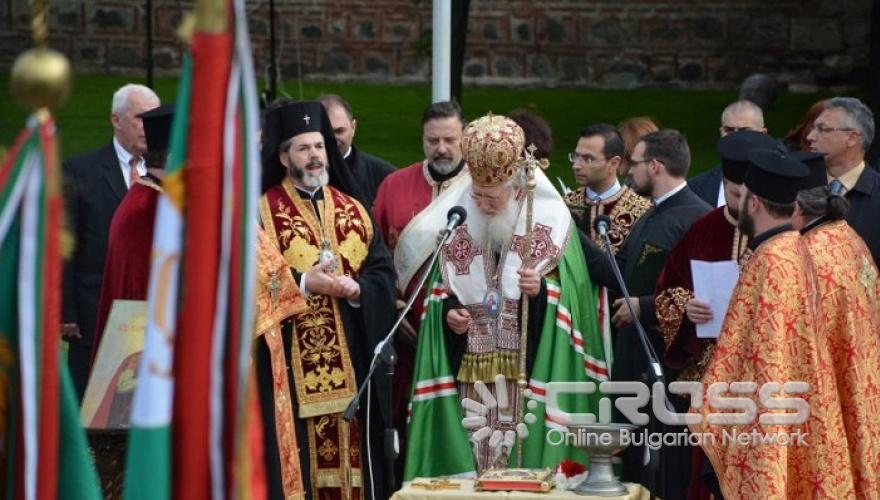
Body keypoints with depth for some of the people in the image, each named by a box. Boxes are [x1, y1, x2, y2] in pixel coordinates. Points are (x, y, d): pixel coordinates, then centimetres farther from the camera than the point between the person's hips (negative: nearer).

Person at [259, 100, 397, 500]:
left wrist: (357, 288, -12)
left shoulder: (353, 211, 14)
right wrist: (303, 283, -18)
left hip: (351, 363, 4)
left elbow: (383, 272, 7)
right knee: (300, 456, -5)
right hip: (294, 365, -4)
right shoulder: (264, 214, 0)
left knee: (353, 449, 5)